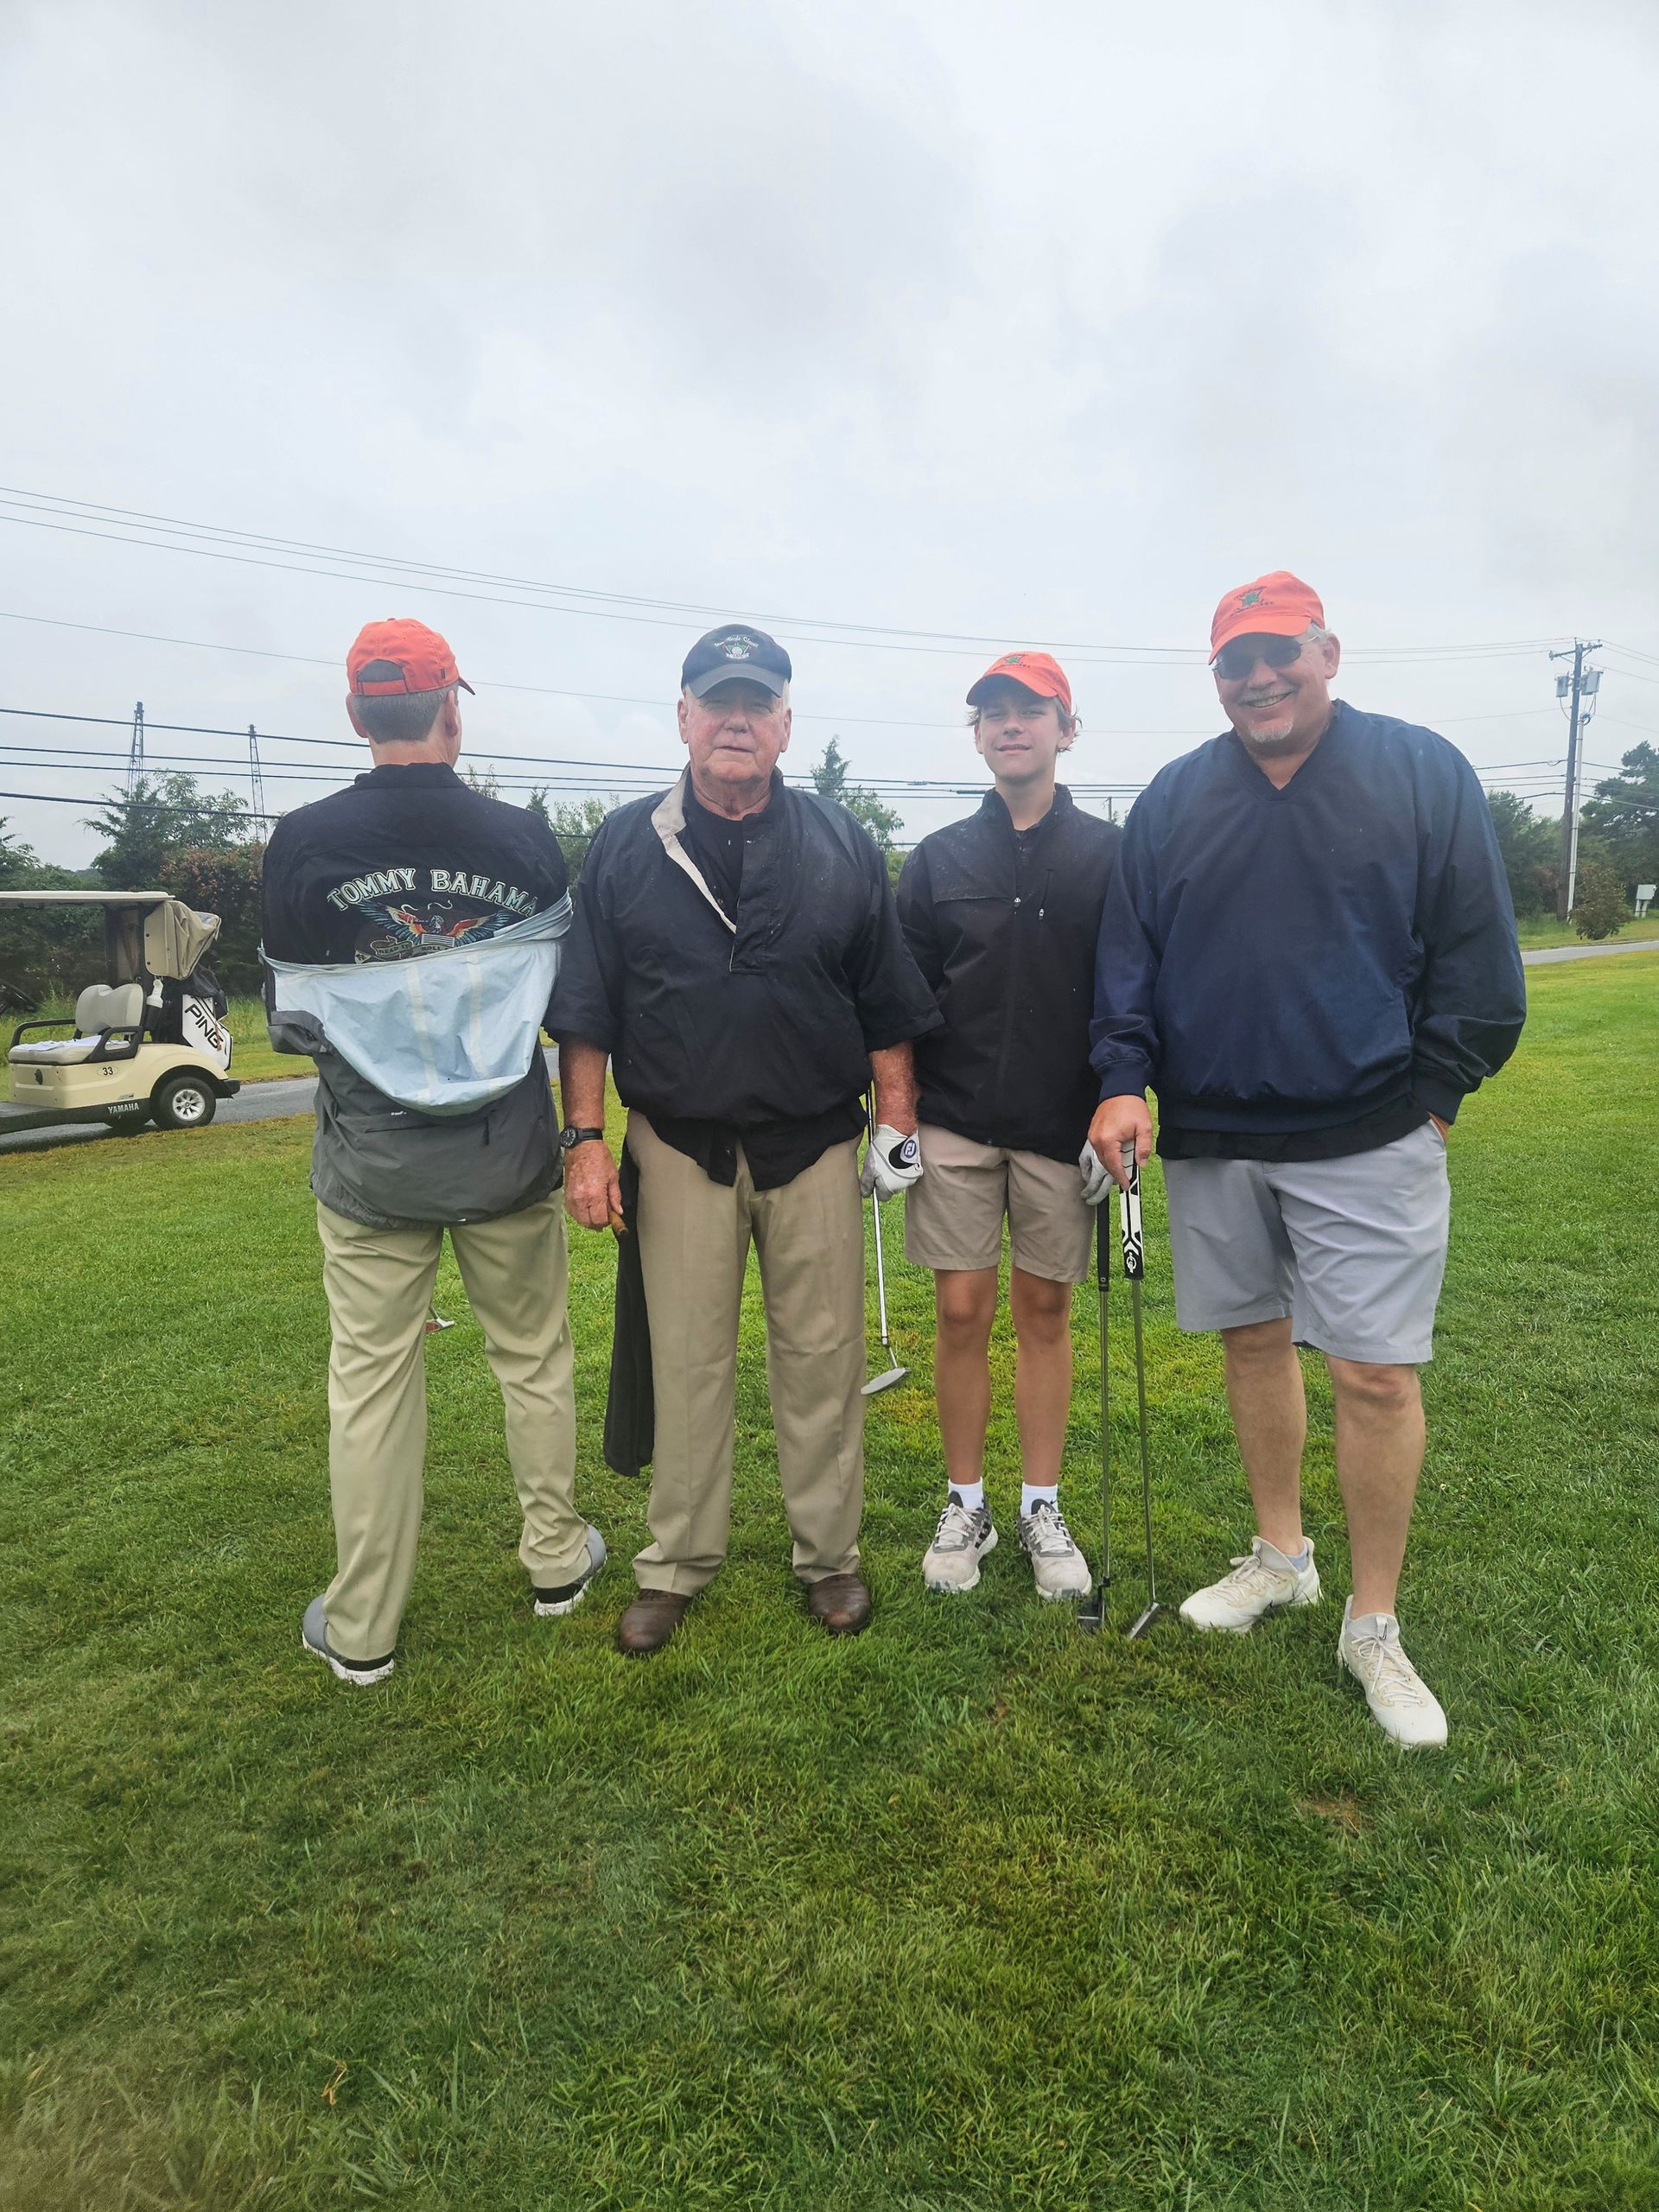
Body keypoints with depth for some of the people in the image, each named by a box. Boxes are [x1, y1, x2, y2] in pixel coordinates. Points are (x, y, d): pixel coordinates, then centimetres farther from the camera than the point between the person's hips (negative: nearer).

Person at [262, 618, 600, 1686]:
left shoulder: (305, 843, -8)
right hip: (509, 1152, 1)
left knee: (372, 1377, 10)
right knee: (535, 1355, 16)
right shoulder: (522, 837, -6)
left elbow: (292, 1016, -2)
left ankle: (362, 1628, 22)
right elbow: (568, 991, 0)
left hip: (371, 1156, 0)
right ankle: (557, 1559, 31)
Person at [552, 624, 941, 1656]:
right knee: (688, 1360, 8)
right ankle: (679, 1563, 26)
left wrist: (898, 1121, 3)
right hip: (680, 1145, 0)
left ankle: (830, 1554, 27)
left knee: (823, 1357, 8)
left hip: (815, 1144, 1)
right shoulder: (627, 846, 3)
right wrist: (586, 1139, -2)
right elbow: (587, 1010, 4)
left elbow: (888, 1005, 7)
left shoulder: (842, 846, 4)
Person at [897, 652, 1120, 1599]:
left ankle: (1043, 1510, 22)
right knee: (962, 1310, 4)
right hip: (955, 1126, 1)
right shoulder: (939, 858, 7)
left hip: (1063, 1126, -1)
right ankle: (966, 1506, 20)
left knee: (1045, 1309, 8)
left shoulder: (1109, 854, 3)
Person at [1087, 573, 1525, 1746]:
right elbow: (1128, 955, 6)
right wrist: (1124, 1079, -5)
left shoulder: (1426, 772, 0)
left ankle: (1375, 1627, 17)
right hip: (1211, 1136, 3)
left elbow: (1475, 949, 0)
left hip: (1367, 1139, -3)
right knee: (1254, 1341, 14)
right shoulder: (1174, 800, 7)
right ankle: (1281, 1555, 35)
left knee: (1377, 1373, -2)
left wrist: (1436, 1091, -4)